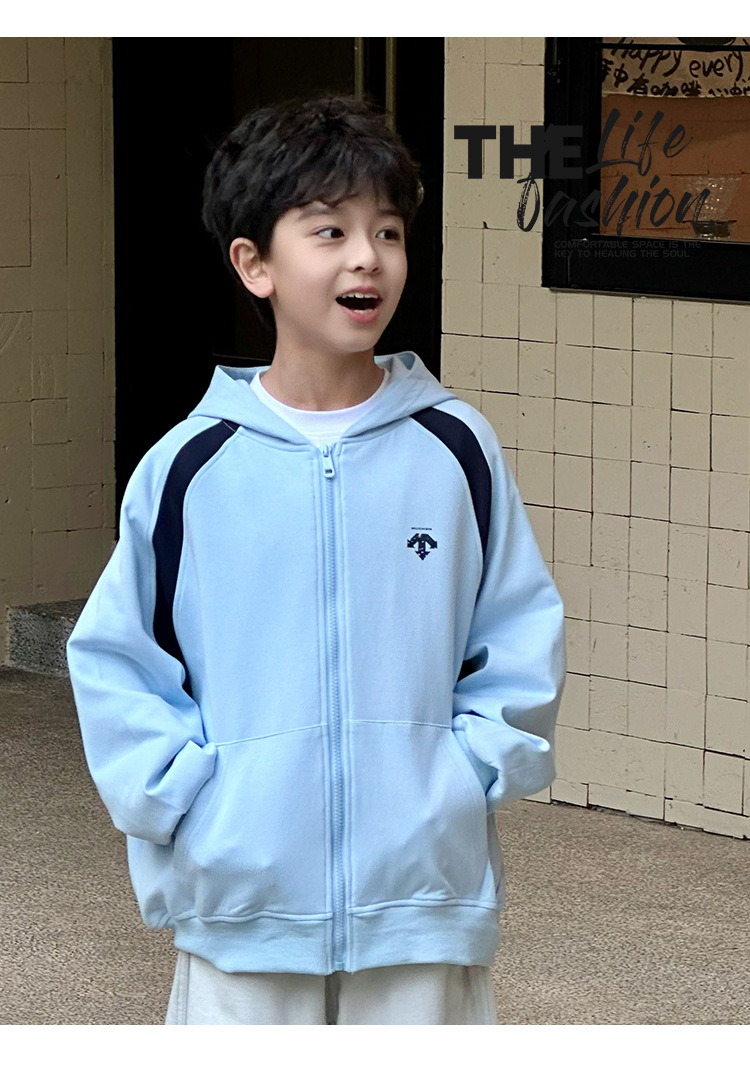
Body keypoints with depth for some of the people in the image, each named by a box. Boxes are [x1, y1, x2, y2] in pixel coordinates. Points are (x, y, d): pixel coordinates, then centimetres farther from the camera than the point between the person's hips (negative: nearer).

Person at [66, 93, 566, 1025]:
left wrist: (468, 773, -4)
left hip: (424, 895, 1)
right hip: (242, 896, -1)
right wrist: (183, 795, -6)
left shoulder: (455, 449, -1)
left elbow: (522, 640, 7)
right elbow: (114, 657, 3)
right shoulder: (190, 466, -3)